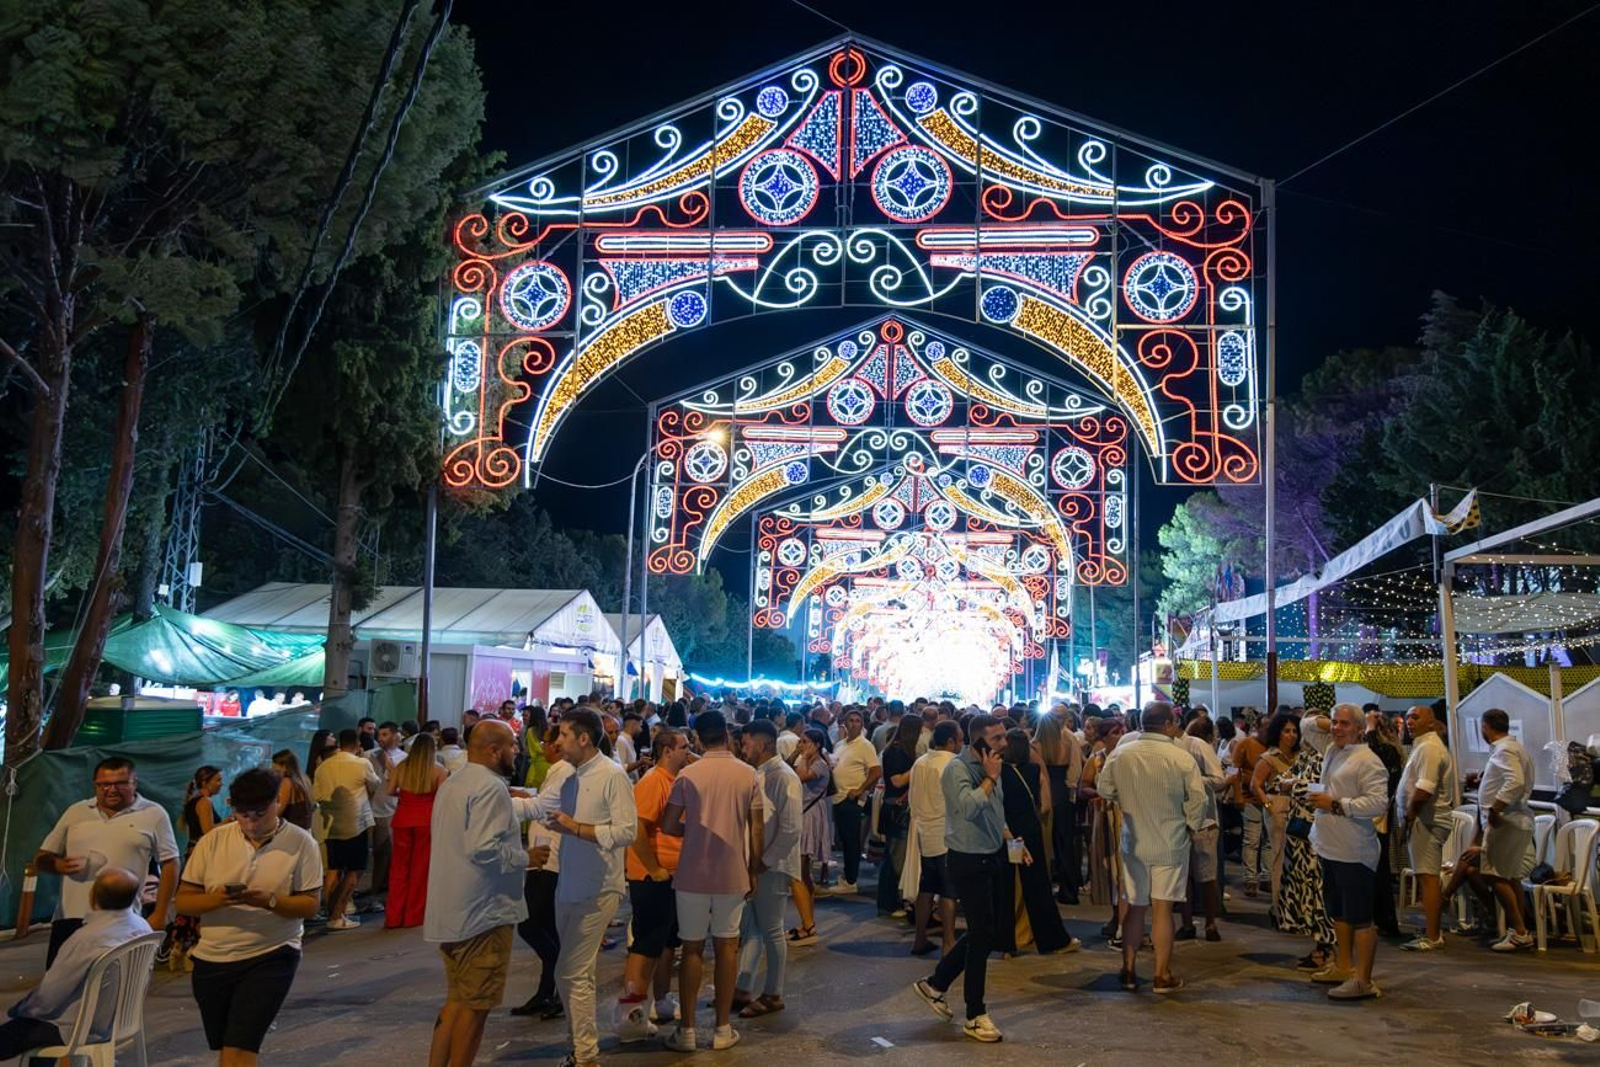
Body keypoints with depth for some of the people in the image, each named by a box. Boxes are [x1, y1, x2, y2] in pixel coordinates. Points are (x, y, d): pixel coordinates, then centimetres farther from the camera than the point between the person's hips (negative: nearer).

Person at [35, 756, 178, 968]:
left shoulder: (153, 814, 0)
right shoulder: (75, 812, 9)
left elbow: (169, 863, 1)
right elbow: (41, 859, 13)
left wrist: (160, 914, -5)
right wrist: (58, 865, -11)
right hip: (69, 919, 3)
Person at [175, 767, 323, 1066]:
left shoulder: (301, 843, -8)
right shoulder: (213, 841, -2)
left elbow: (310, 905, -8)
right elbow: (183, 901, 0)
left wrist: (268, 900, -26)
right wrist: (217, 898, -21)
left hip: (271, 958, -4)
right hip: (212, 958, 4)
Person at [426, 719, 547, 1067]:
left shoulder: (452, 783, 14)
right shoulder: (490, 787, -18)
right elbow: (484, 849, -28)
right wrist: (526, 857, -15)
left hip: (453, 910, 10)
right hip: (481, 912, -10)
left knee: (457, 1000, 18)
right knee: (475, 1005, 2)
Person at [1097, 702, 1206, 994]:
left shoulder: (1120, 755, -6)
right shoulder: (1182, 758, -15)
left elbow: (1104, 788, 6)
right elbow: (1198, 801, -11)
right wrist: (1189, 826, 7)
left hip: (1133, 842, 3)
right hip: (1170, 843, -3)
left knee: (1135, 907, 14)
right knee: (1162, 908, 3)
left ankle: (1128, 971, 19)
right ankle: (1162, 975, 10)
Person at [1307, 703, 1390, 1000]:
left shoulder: (1367, 761, -16)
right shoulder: (1332, 752, 11)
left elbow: (1378, 803, -23)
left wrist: (1335, 804, -21)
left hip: (1353, 852, -10)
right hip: (1330, 847, 10)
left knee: (1359, 917, -2)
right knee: (1339, 911, 20)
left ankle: (1363, 980, 4)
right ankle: (1344, 966, 33)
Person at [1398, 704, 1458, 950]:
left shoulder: (1429, 747, -16)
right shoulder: (1424, 745, 18)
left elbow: (1423, 790, -24)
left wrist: (1409, 814, -12)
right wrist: (1409, 815, 13)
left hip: (1426, 820, -11)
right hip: (1425, 819, 11)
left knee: (1427, 877, -8)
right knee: (1427, 877, 15)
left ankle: (1432, 937, -6)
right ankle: (1433, 929, 23)